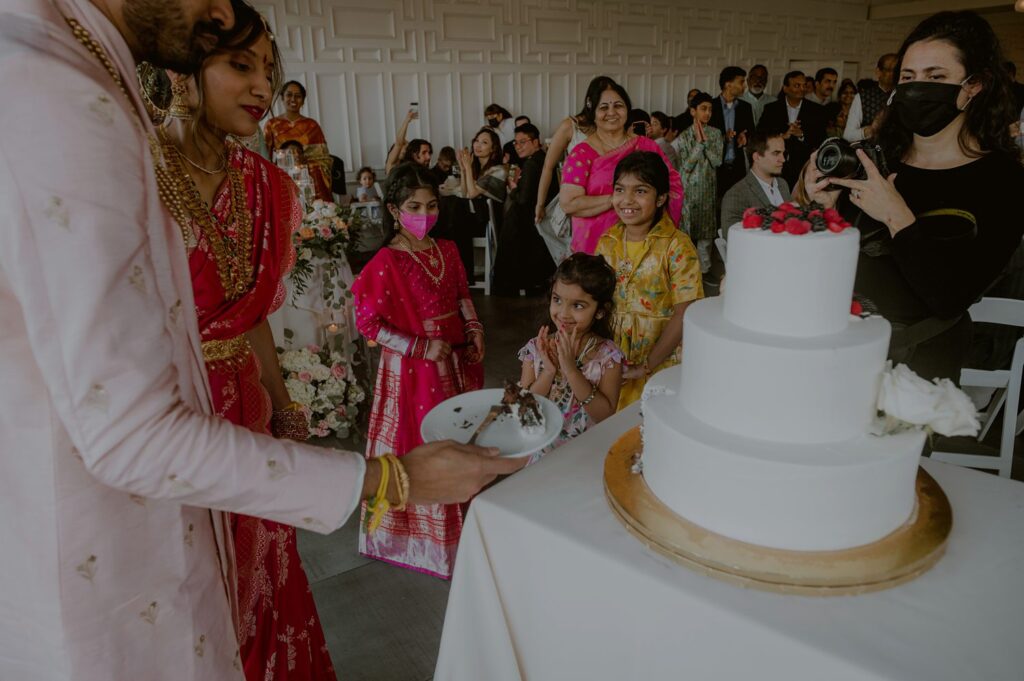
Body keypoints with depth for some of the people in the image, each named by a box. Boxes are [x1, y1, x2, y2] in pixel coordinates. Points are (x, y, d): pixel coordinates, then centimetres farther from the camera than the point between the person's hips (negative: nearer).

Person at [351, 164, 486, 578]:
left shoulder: (447, 251, 3)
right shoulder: (387, 262, -17)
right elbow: (367, 322, -16)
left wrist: (474, 330, 1)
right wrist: (421, 348, -19)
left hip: (457, 361, 7)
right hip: (414, 371, -7)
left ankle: (462, 519, 40)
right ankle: (430, 535, 25)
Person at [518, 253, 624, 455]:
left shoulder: (608, 355, -7)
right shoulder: (536, 348, -2)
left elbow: (606, 416, -14)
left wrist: (571, 370, -21)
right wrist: (549, 372, -18)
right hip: (540, 450, 1)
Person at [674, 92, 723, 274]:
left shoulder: (716, 134, 5)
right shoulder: (683, 137, -1)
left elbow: (717, 161, -4)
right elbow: (686, 165, -10)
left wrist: (705, 141, -10)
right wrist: (699, 142, -12)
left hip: (708, 190, 2)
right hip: (688, 190, -2)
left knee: (706, 232, 6)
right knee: (687, 231, -1)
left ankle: (704, 269, 14)